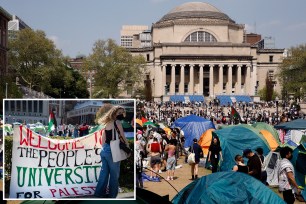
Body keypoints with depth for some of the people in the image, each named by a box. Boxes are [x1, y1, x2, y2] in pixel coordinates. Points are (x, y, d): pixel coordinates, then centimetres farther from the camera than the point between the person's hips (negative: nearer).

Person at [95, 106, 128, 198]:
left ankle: (100, 192, 14)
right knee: (114, 174, 2)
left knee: (104, 172, 11)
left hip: (104, 150, 7)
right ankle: (113, 195, 6)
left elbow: (103, 140, 15)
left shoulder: (107, 124, 13)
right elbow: (123, 137, -4)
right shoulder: (117, 122, -8)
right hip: (112, 151, -7)